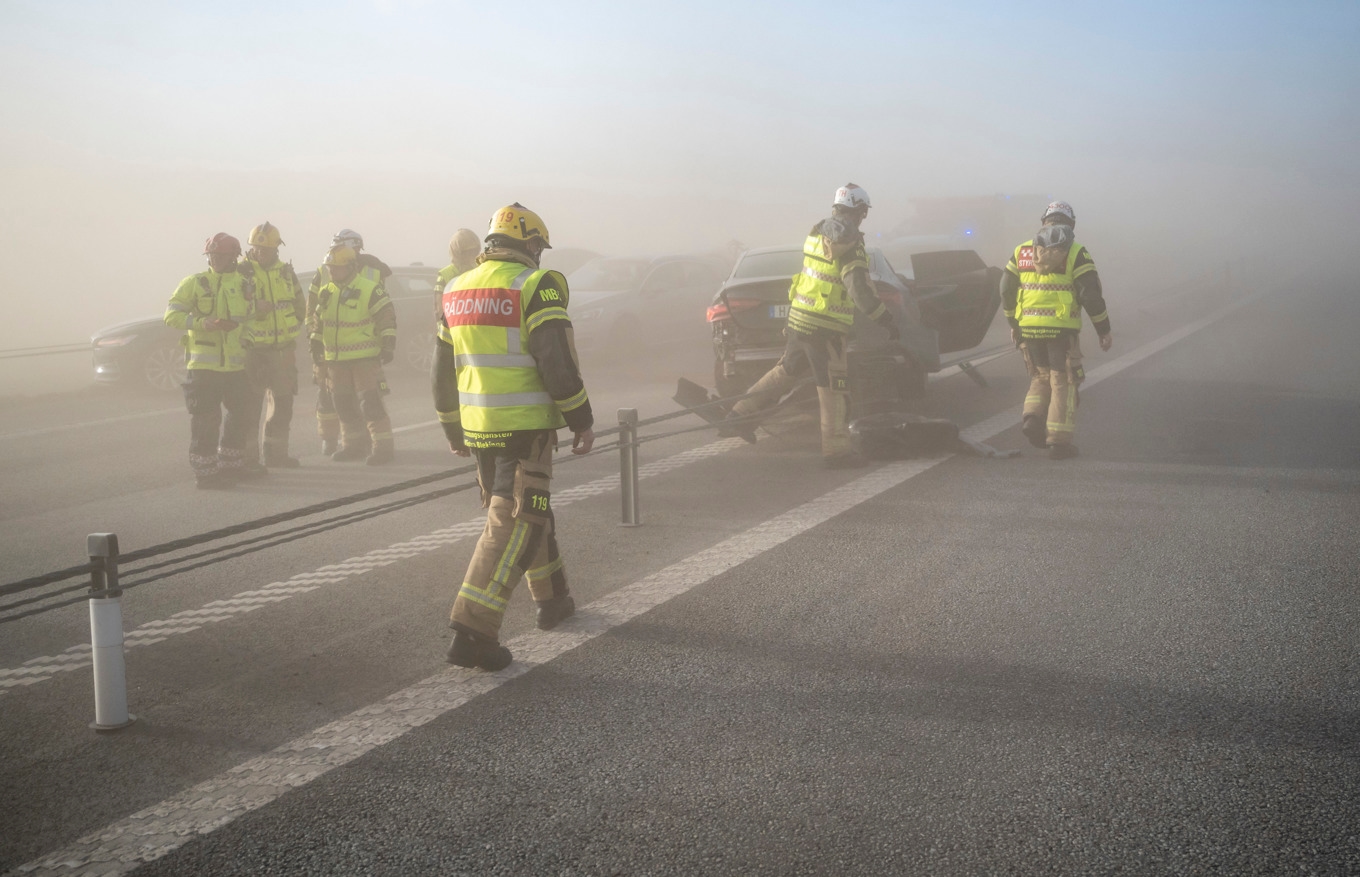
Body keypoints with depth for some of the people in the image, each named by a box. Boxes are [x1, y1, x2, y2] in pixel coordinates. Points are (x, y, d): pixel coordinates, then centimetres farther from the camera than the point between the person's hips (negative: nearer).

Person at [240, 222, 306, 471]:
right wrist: (254, 309, -28)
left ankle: (276, 452, 25)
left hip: (283, 349, 6)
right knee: (251, 405, -5)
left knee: (283, 404, 13)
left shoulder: (286, 272, 10)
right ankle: (248, 457, -1)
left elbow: (300, 306, 18)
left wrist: (290, 330, 5)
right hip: (253, 350, -6)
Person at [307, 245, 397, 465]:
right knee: (344, 404, 11)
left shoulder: (370, 289, -9)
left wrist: (388, 345, -15)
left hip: (365, 358, -7)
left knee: (370, 402, -11)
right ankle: (353, 445, 23)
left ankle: (383, 446, -6)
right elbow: (317, 320, 21)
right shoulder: (326, 292, 11)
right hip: (336, 359, 7)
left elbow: (387, 317, -10)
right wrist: (316, 346, 18)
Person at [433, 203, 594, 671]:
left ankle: (552, 597, 36)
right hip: (525, 426, -7)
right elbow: (557, 363, -16)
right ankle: (471, 629, -13)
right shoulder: (536, 285, -10)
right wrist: (582, 421, -7)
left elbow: (444, 368, 17)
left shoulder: (456, 290, 12)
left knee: (528, 511, 23)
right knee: (512, 523, -6)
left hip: (477, 428, 7)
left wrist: (453, 429, 25)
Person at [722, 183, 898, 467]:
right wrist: (886, 319, -17)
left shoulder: (816, 234, 7)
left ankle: (740, 415, 25)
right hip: (825, 328, -8)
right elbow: (861, 292, -24)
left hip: (798, 317, 8)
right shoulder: (851, 248, -17)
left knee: (786, 371, 22)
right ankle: (836, 450, 5)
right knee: (832, 389, 0)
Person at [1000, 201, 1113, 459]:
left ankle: (1032, 417, -2)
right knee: (1063, 383, 4)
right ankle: (1059, 441, 2)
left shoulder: (1022, 252, 10)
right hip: (1062, 331, -4)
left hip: (1029, 330, 4)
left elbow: (1006, 290, 12)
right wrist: (1104, 330, 0)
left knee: (1041, 377, 21)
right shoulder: (1075, 254, -2)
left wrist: (1014, 325, 24)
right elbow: (1091, 295, -8)